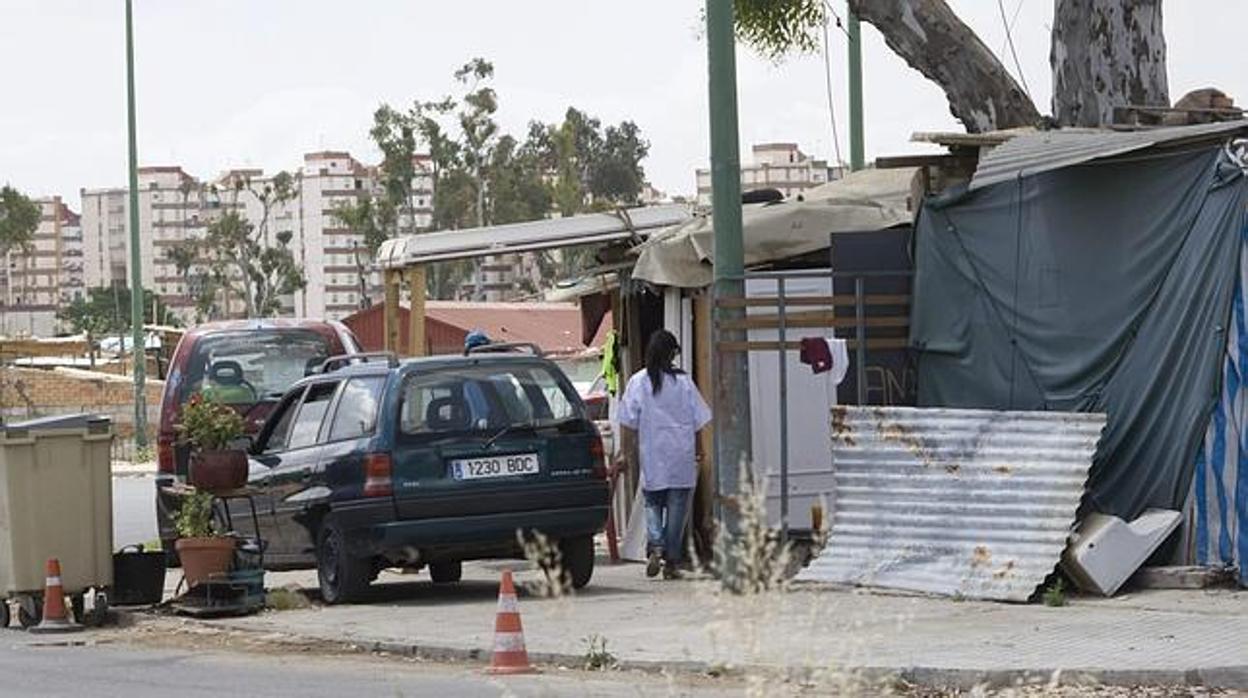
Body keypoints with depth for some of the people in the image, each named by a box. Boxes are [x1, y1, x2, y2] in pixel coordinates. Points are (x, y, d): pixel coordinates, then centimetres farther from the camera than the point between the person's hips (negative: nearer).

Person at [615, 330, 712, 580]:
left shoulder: (638, 382, -4)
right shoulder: (683, 382, -4)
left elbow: (628, 423, -2)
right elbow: (701, 421, 0)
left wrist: (626, 454, 7)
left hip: (652, 458, 0)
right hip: (682, 457, 0)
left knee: (652, 505, 11)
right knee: (677, 509, 5)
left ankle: (655, 547, -11)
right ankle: (672, 561, 5)